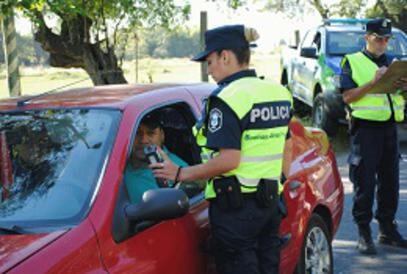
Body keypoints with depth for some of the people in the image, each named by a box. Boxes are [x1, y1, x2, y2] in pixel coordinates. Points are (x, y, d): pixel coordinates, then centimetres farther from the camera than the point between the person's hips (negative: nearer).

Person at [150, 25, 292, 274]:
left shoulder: (228, 97, -17)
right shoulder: (279, 93, 8)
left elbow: (228, 160, -22)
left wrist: (180, 174, -14)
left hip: (236, 204, -8)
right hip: (271, 198, 8)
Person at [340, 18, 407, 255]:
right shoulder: (352, 62, 0)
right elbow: (348, 97, -9)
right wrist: (373, 82, -20)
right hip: (366, 127, -6)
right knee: (365, 183, -3)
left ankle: (388, 229, 21)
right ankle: (364, 233, 5)